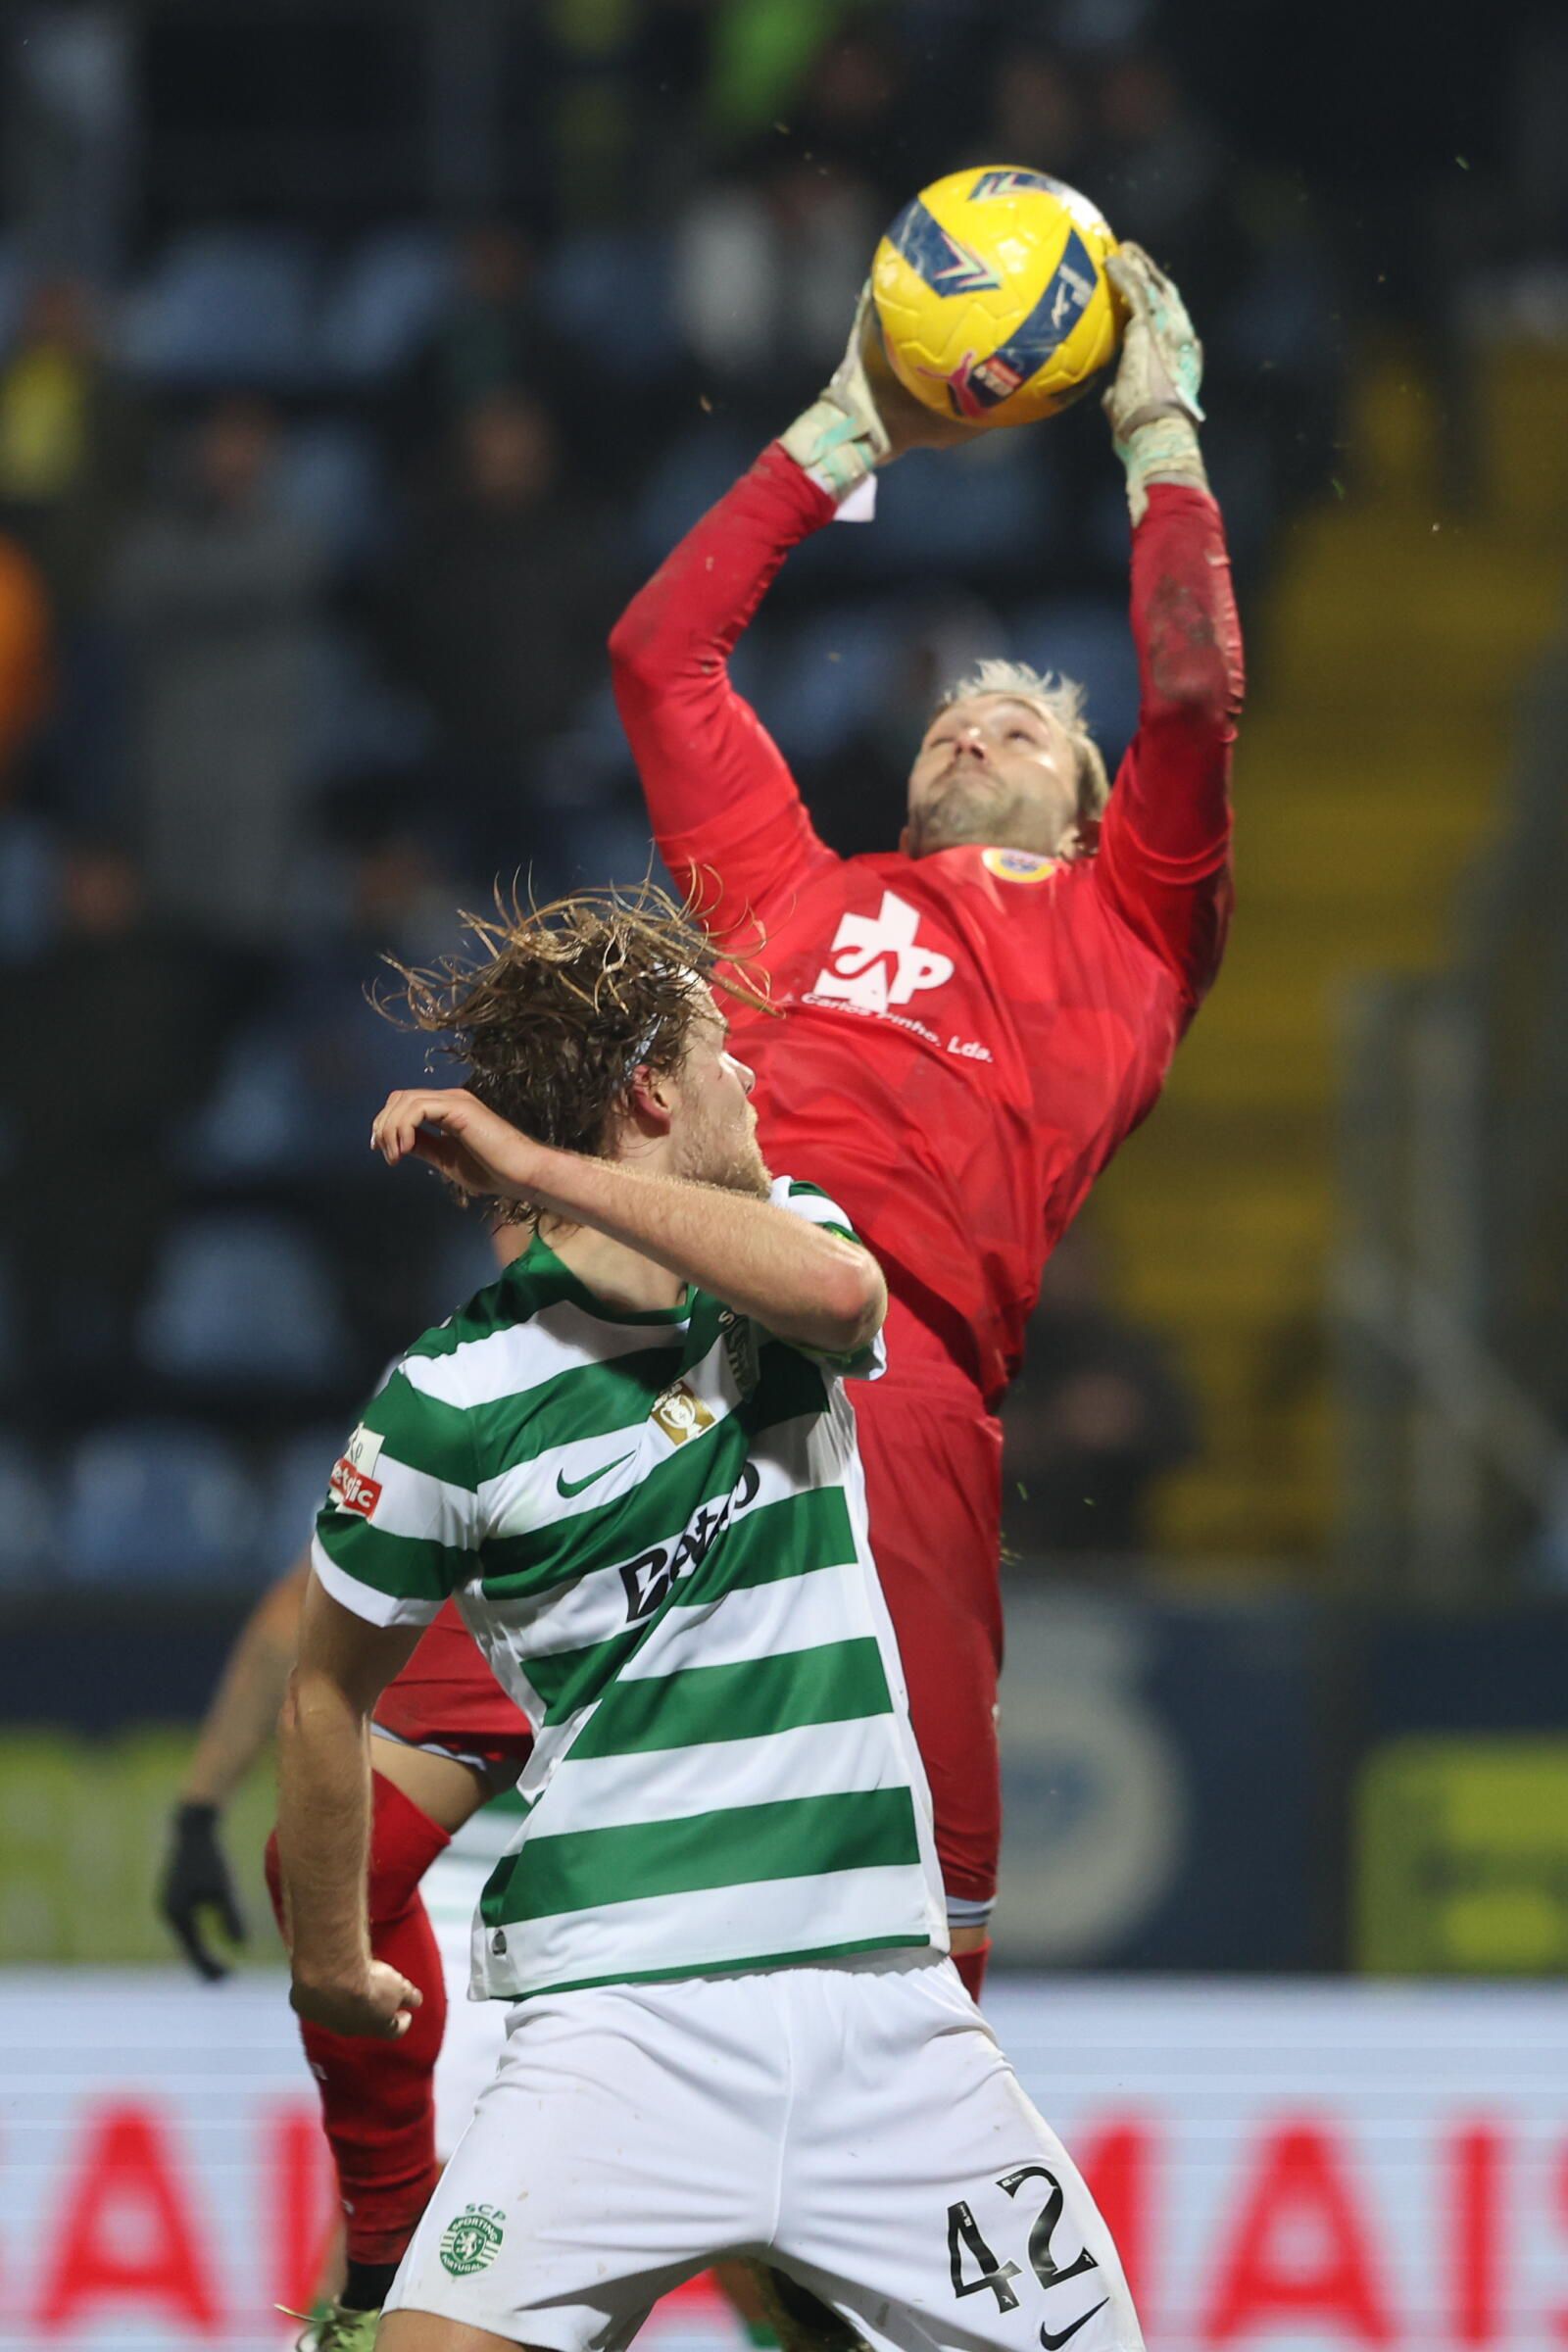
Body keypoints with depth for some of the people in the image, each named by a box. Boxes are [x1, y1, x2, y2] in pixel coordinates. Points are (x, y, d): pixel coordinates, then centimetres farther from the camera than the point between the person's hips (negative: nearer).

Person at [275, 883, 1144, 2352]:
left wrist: (533, 1166, -17)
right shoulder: (454, 1399, -4)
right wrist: (331, 1963, 16)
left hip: (881, 1994, 5)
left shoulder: (779, 1255, 9)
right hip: (622, 2009, -4)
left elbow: (838, 1289, -17)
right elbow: (329, 1689, 9)